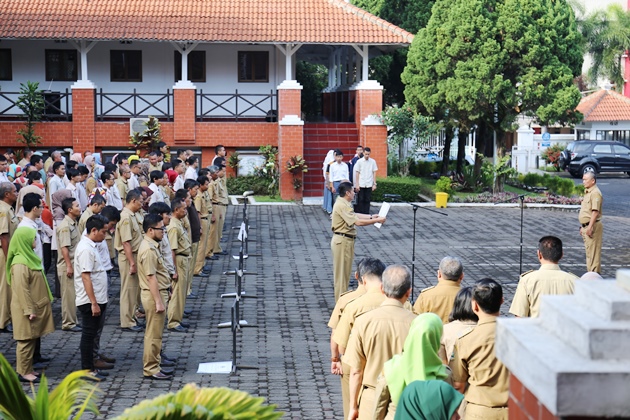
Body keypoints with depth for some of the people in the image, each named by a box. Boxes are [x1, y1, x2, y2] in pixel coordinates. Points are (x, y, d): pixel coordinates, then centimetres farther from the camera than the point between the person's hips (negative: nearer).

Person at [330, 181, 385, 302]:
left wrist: (371, 216, 18)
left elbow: (354, 215, 24)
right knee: (342, 272, -2)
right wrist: (377, 221, -19)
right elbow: (358, 222, -27)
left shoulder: (343, 203, 10)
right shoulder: (342, 206, -23)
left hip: (345, 240, 11)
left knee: (344, 272, 19)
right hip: (342, 241, -11)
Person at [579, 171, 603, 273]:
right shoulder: (587, 192, 18)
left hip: (593, 226, -11)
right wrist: (583, 227, 23)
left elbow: (595, 211, -23)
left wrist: (590, 227, -26)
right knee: (589, 252, 15)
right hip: (586, 226, 11)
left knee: (593, 252, -8)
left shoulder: (595, 193, -15)